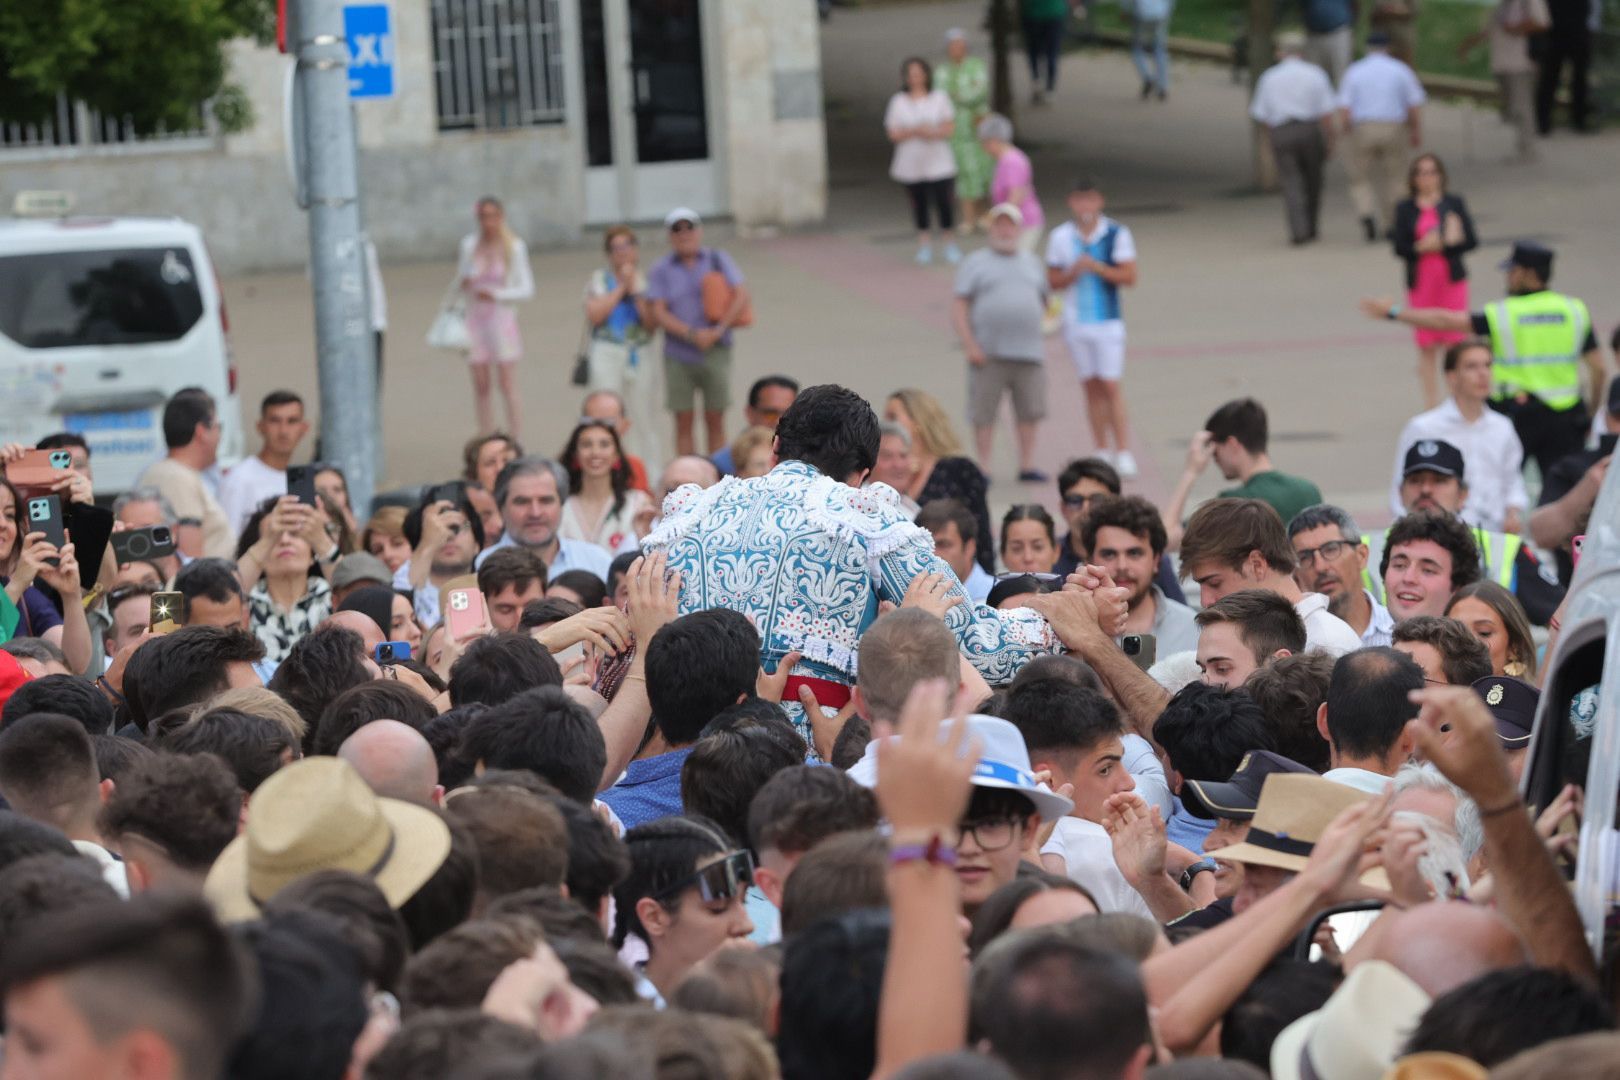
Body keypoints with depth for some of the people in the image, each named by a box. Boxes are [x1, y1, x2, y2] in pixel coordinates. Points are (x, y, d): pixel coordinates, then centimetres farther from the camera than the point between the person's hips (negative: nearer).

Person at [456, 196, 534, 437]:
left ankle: (514, 440, -1)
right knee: (480, 386, 3)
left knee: (507, 385, -5)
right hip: (475, 320, 3)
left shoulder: (514, 247, -5)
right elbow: (461, 282, 12)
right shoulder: (470, 244, 4)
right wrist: (463, 282, -11)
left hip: (502, 317, -3)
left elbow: (527, 288, -2)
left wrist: (496, 294, -16)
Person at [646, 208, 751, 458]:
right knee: (684, 423, 0)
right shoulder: (661, 270, 5)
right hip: (678, 356, 0)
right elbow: (658, 314, -4)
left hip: (715, 354, 0)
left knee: (715, 421, 2)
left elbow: (742, 297, -3)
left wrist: (718, 330, -14)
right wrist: (692, 334, -16)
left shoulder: (718, 260, 7)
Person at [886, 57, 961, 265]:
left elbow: (950, 128, 0)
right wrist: (915, 131, -18)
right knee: (919, 205, 5)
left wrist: (934, 132, -19)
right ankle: (925, 245, 17)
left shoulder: (940, 97, 3)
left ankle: (950, 245, 9)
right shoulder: (899, 101, 2)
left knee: (943, 202, -4)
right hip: (911, 165, 1)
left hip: (938, 163, -1)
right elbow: (893, 134, -2)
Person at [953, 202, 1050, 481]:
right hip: (989, 353, -3)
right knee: (984, 413, -3)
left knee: (1030, 411, 3)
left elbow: (1042, 300, 26)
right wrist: (970, 346, -11)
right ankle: (983, 467, 5)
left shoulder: (1032, 263, 18)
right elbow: (958, 308, -1)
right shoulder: (975, 263, 5)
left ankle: (1027, 466, 13)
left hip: (1029, 352, 4)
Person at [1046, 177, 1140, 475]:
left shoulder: (1117, 233, -4)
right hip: (1076, 322, 3)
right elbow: (1053, 281, 6)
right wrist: (1073, 272, -14)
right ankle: (1102, 452, 13)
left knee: (1111, 385, -8)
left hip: (1108, 320, -3)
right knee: (1091, 386, 7)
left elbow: (1129, 276, -7)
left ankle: (1123, 452, -6)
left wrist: (1097, 267, -18)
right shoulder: (1060, 236, 4)